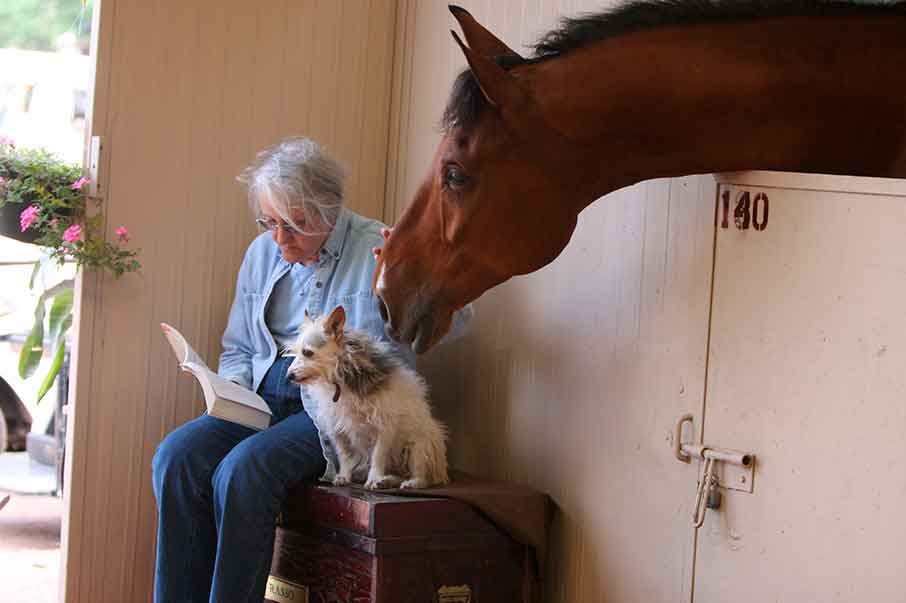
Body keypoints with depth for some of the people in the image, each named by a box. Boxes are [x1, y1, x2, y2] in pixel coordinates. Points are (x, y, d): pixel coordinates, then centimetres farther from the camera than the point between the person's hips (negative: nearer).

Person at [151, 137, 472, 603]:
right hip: (266, 398, 6)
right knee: (176, 455, -22)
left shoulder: (375, 250, -5)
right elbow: (238, 348, 24)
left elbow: (454, 323, -14)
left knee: (243, 468, -32)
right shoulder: (262, 252, 13)